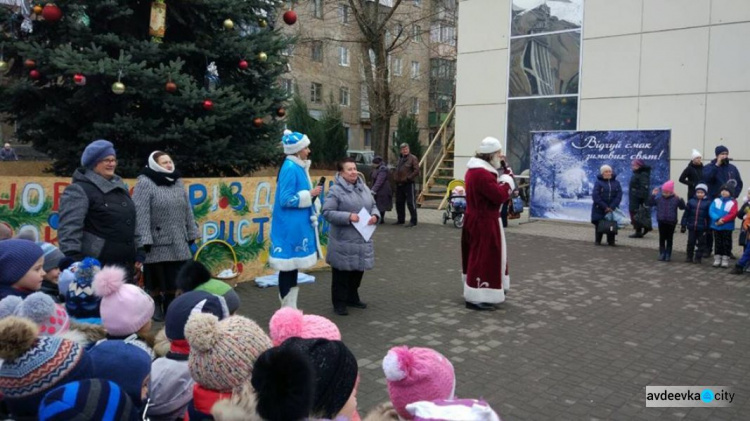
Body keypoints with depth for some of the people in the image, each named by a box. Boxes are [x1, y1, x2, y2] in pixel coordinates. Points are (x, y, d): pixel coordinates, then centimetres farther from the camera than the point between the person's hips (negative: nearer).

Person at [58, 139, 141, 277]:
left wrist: (139, 253, 19)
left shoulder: (120, 187, 18)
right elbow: (69, 228, -18)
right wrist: (72, 259, -28)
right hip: (94, 267, -8)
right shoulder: (79, 190, -8)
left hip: (124, 265, 8)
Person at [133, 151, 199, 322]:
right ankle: (156, 305, 24)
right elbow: (141, 214, -16)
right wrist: (144, 240, -21)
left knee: (174, 276, 11)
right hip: (157, 242, -5)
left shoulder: (178, 182, 12)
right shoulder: (145, 183, -9)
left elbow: (187, 210, 15)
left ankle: (169, 305, 26)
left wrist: (191, 233, 13)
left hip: (177, 242, 6)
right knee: (156, 278, 6)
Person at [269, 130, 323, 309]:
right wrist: (310, 194, -14)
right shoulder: (290, 168, -17)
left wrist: (311, 195, 8)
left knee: (293, 266, 14)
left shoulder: (298, 167, 12)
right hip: (291, 227, -10)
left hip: (297, 225, 10)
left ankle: (291, 309, 24)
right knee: (288, 266, -2)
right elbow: (286, 199, -20)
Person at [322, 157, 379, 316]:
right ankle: (339, 303, 15)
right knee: (342, 273, 2)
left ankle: (352, 297, 34)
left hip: (362, 239, 7)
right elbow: (327, 212, -17)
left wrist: (375, 215, -5)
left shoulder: (363, 188, 10)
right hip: (343, 241, -7)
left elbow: (373, 205, 17)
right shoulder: (336, 190, -12)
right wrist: (348, 216, -24)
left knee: (358, 270, 17)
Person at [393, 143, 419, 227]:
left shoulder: (413, 158, -6)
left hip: (409, 184, -8)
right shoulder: (400, 159, 19)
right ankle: (400, 220, 25)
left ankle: (413, 221, -4)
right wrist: (395, 178, 14)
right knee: (399, 202, 13)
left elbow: (416, 171, -14)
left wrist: (408, 178, -17)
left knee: (411, 203, -8)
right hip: (399, 184, 8)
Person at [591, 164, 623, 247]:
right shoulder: (598, 183, -3)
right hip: (600, 209, -2)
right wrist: (605, 207, -16)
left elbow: (619, 196, -2)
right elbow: (595, 196, -11)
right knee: (599, 225, 1)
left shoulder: (616, 183, 6)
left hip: (612, 209, 2)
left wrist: (612, 207, -14)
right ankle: (597, 241, 14)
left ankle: (611, 241, 14)